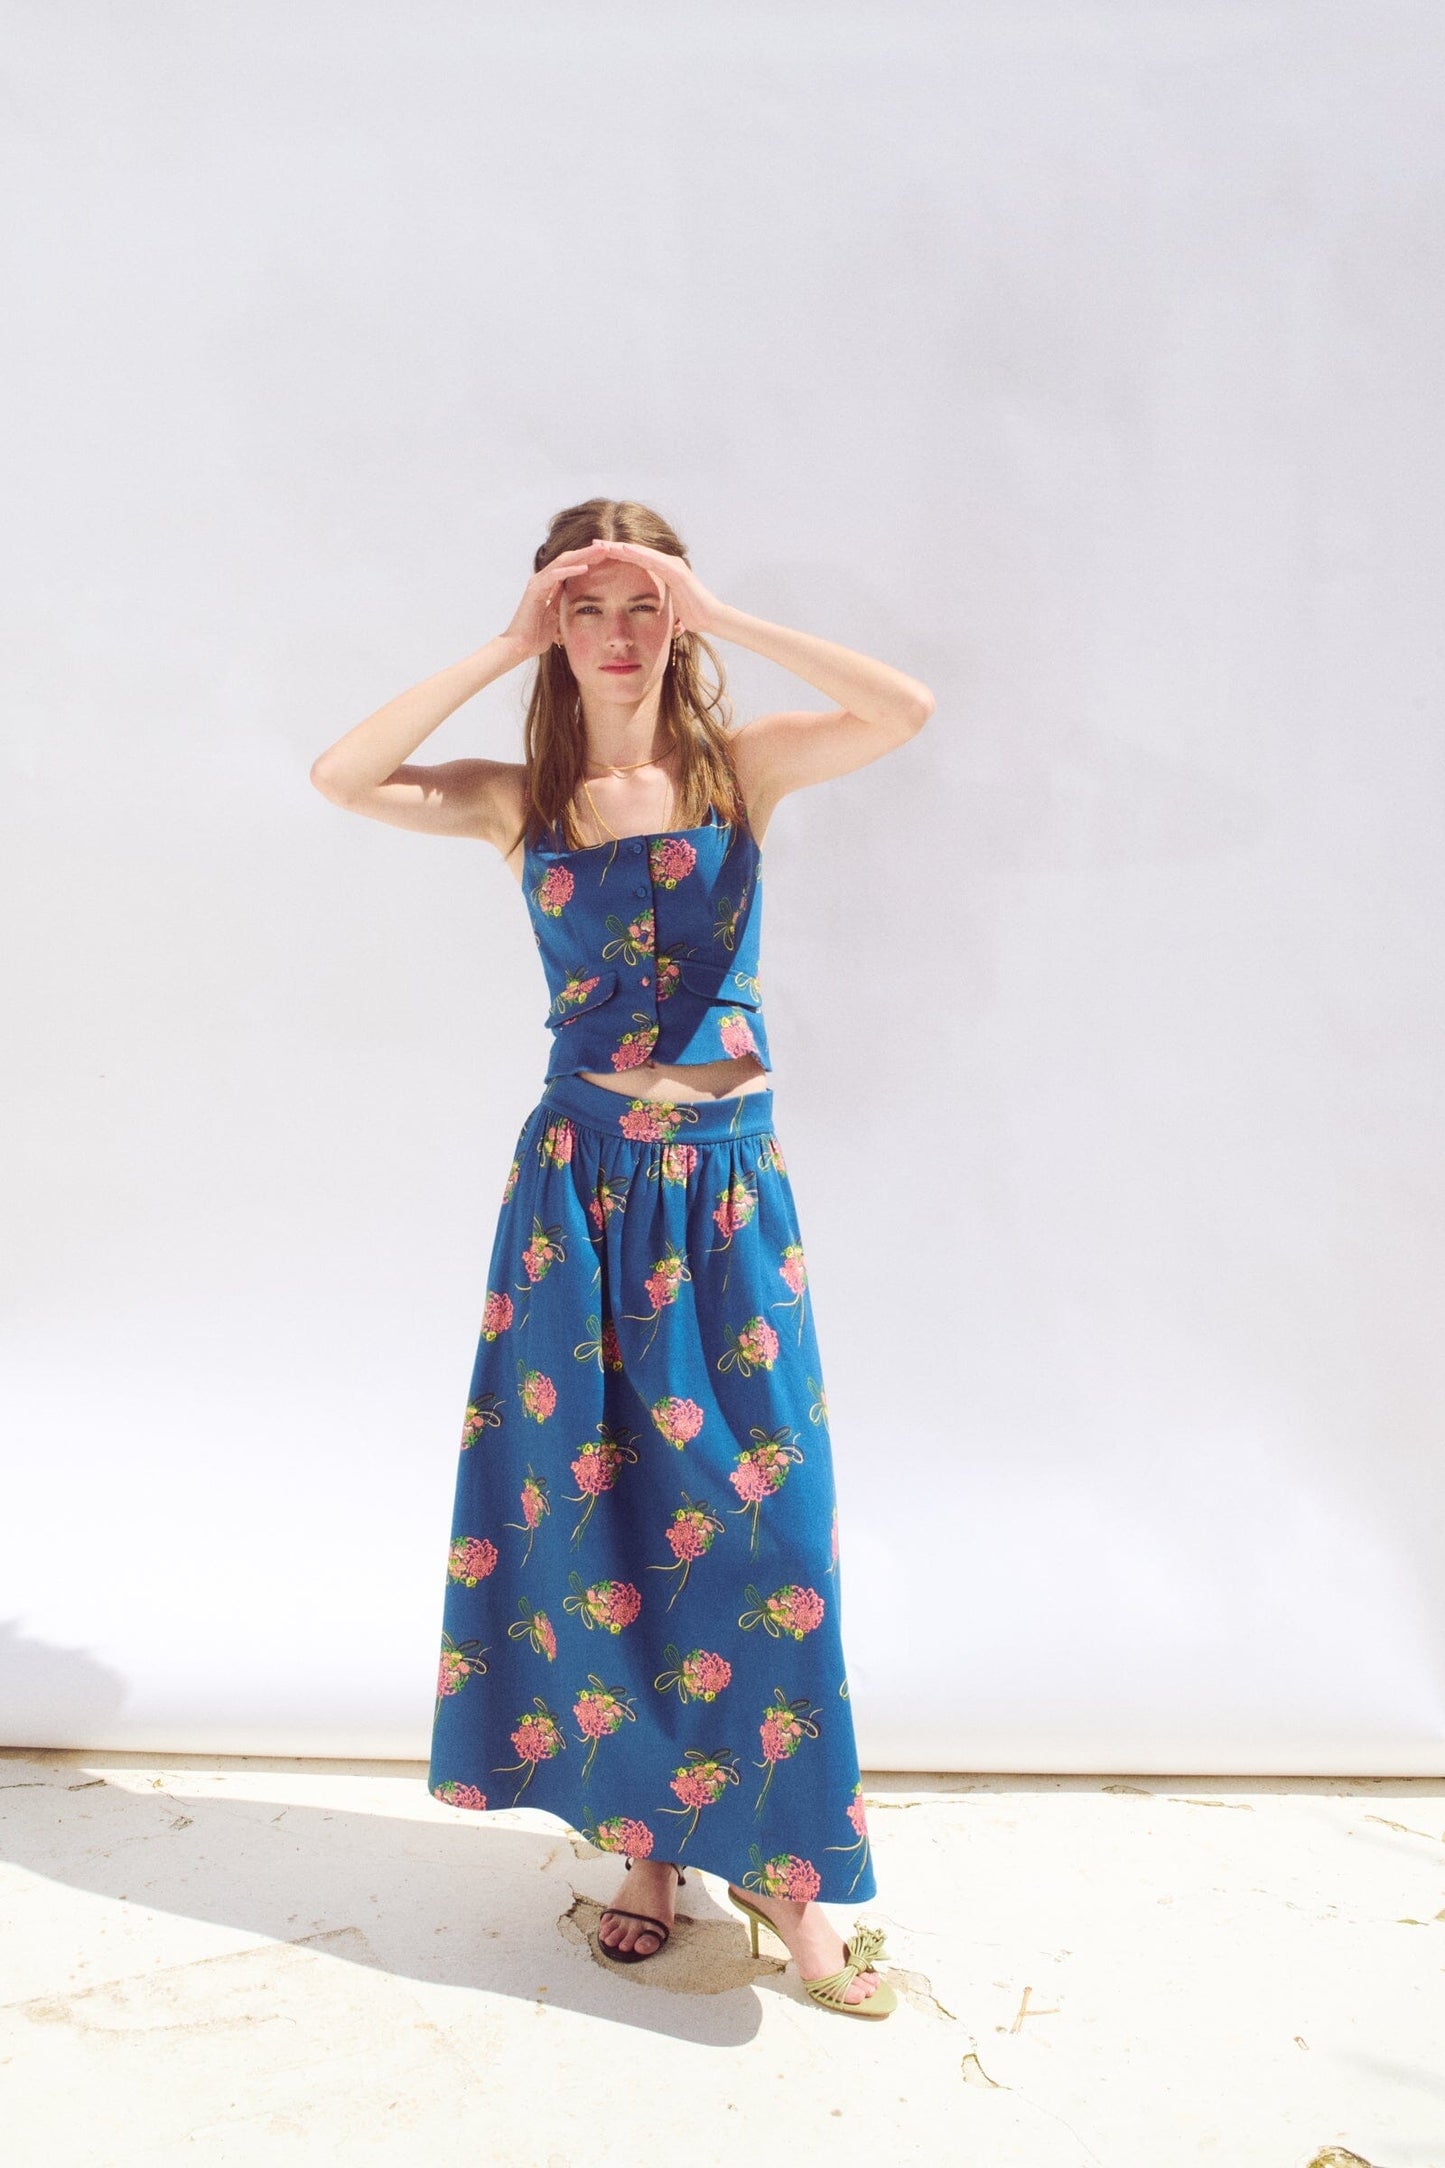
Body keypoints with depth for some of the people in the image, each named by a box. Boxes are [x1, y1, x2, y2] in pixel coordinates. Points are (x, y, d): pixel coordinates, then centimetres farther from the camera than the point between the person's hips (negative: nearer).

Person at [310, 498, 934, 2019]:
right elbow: (341, 777, -11)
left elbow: (907, 712, -15)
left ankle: (782, 1862, 18)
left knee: (753, 1508, 2)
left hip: (726, 1180, -1)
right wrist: (504, 647, -8)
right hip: (579, 1178, 1)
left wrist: (717, 615, -13)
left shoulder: (739, 768, 2)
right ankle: (643, 1834, 27)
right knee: (593, 1507, 8)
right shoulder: (520, 802, 4)